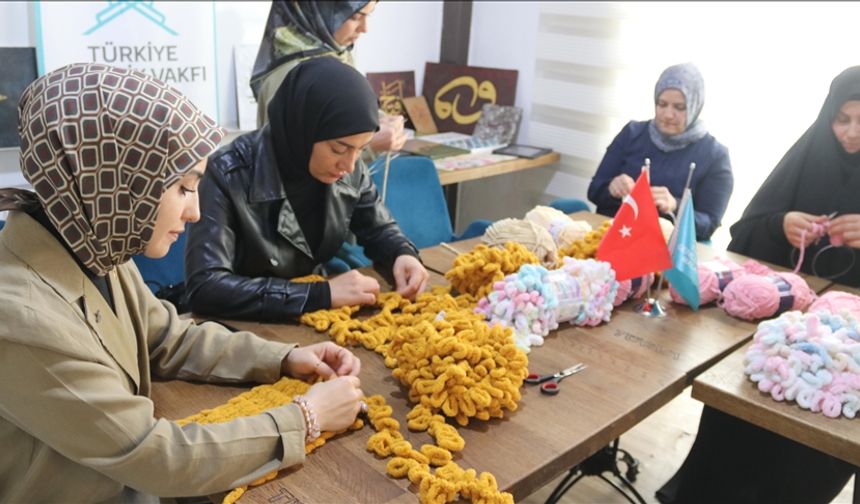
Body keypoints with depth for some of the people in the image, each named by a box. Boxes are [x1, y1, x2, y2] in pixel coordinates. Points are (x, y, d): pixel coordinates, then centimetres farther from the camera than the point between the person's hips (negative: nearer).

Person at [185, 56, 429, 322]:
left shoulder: (349, 170, -7)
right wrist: (322, 294, -30)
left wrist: (402, 256, -13)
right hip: (245, 327, -4)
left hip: (315, 320, 4)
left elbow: (379, 229, 8)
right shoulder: (228, 176, -20)